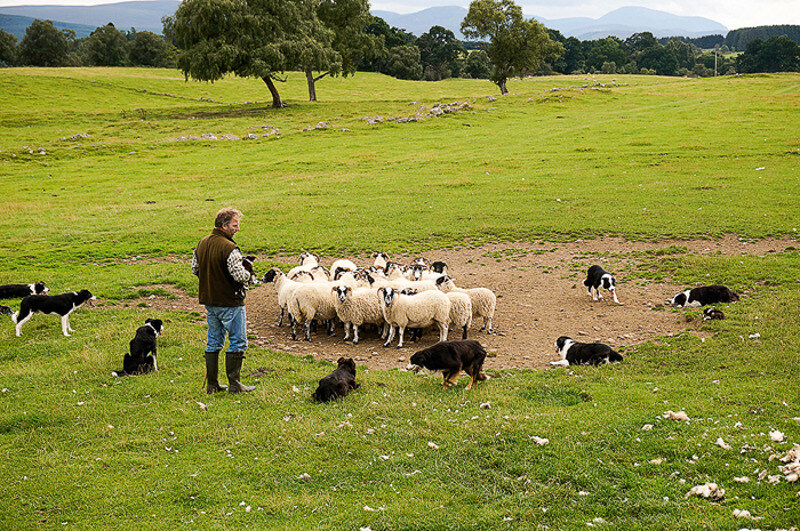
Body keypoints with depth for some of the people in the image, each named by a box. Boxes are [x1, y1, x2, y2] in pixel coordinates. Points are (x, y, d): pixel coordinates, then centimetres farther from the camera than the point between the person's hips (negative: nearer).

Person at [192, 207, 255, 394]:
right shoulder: (229, 248, -21)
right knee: (238, 342, 4)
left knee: (214, 342, 16)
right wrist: (248, 274, -4)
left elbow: (195, 269, 14)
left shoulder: (202, 244, 5)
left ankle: (211, 384, 20)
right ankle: (234, 384, 5)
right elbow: (240, 276, -25)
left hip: (209, 301, 8)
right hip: (230, 302, -8)